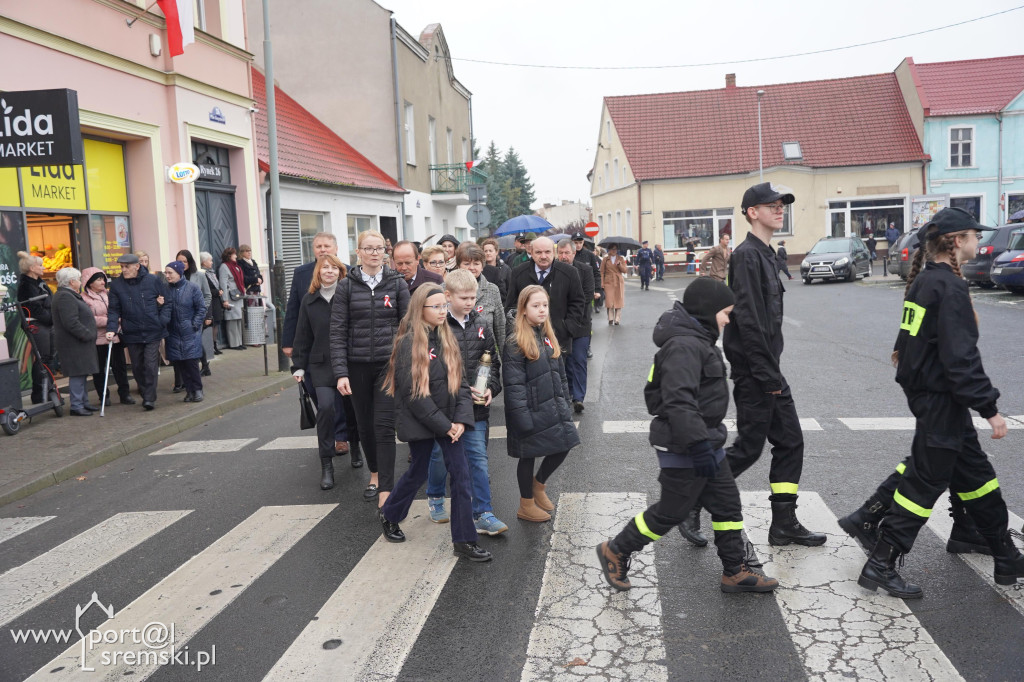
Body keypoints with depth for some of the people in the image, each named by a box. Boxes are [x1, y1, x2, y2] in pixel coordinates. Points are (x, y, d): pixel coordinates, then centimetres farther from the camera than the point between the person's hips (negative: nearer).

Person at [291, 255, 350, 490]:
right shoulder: (309, 300, 7)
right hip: (321, 363, 1)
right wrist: (298, 365, 8)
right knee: (325, 407, -14)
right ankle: (326, 465, -5)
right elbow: (303, 336, 11)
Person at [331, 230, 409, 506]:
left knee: (384, 426, -8)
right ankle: (375, 474, 34)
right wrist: (340, 373, -10)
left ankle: (386, 490, -6)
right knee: (365, 425, 12)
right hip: (358, 366, 2)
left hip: (389, 363, -1)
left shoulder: (397, 283, 2)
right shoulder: (346, 286, 1)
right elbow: (337, 331, -2)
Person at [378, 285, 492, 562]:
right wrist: (442, 424, -16)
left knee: (461, 474, -1)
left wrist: (460, 419, -9)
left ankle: (464, 540, 7)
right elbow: (413, 391, -16)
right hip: (420, 421, -5)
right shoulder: (409, 342, -13)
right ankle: (388, 515, 39)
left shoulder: (447, 338, 5)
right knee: (418, 472, 12)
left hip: (449, 420, 5)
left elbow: (460, 381, 4)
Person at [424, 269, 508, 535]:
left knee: (479, 458, 3)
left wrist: (491, 388, -6)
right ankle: (435, 498, 38)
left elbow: (493, 361, 10)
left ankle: (483, 514, 8)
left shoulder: (482, 324, 3)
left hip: (476, 406, 3)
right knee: (440, 454, 13)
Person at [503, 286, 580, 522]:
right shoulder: (515, 343, -14)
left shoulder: (548, 336, 10)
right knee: (528, 456, 6)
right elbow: (513, 385, -18)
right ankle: (526, 505, 25)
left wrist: (565, 403, 13)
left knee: (562, 447, 10)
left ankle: (539, 484, 36)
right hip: (532, 411, -7)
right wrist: (522, 418, -21)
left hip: (553, 408, 7)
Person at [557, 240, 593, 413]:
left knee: (579, 361, -4)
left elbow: (588, 296, -5)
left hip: (580, 323, -1)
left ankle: (578, 397, -4)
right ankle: (569, 393, 23)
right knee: (566, 361, 9)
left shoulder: (585, 269, 0)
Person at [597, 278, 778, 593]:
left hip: (705, 440, 10)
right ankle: (616, 552, 18)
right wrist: (699, 444, -32)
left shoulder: (697, 340, 12)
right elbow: (679, 401, -31)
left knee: (727, 503, 14)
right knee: (671, 511, 2)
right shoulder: (684, 345, -22)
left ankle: (736, 571, 27)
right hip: (685, 448, -10)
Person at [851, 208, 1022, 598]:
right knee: (925, 482, -2)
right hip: (941, 401, -10)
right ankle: (881, 565, 5)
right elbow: (961, 358, -23)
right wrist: (990, 408, -19)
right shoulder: (950, 287, -19)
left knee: (976, 474, 18)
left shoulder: (924, 280, 10)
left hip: (926, 392, 10)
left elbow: (911, 339, 17)